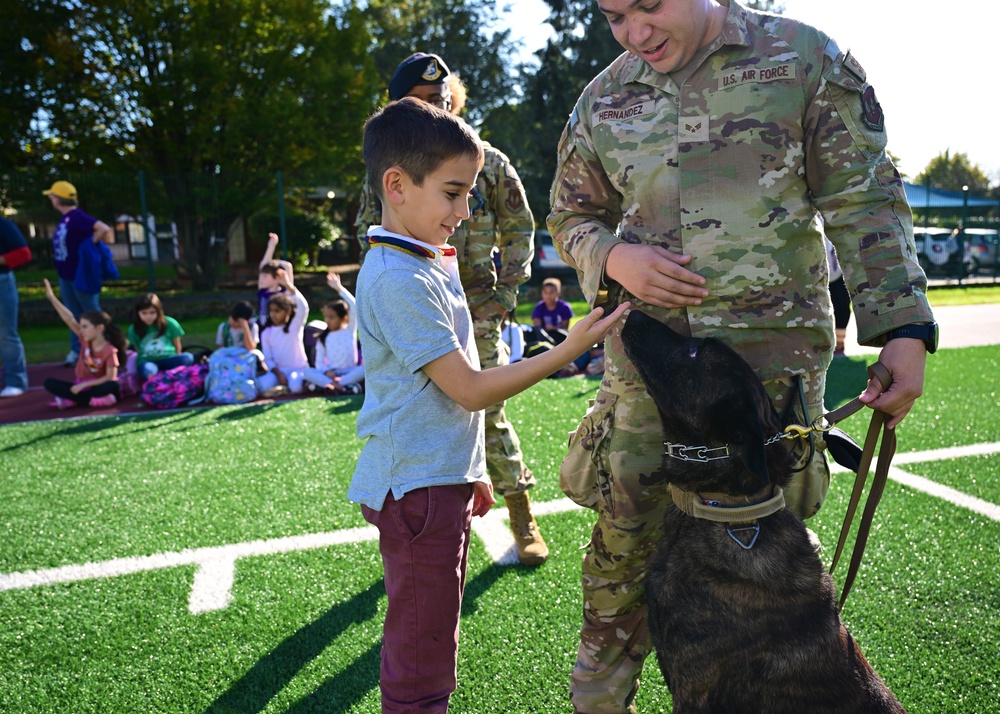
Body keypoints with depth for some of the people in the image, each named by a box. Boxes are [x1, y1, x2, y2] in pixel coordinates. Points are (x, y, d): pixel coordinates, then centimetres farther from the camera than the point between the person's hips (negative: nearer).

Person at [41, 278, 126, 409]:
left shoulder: (110, 351, -17)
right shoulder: (85, 340, -5)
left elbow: (110, 378, -21)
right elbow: (69, 319, -14)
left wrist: (84, 385, -24)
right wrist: (51, 297, -23)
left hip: (98, 386, -5)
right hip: (81, 386, 5)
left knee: (114, 386, -36)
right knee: (50, 383, -14)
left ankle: (72, 400, -25)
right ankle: (93, 400, -26)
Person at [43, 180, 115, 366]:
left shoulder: (77, 216, -18)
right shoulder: (65, 218, 10)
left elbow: (104, 229, -30)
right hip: (65, 275, 9)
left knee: (93, 314, 1)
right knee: (74, 315, 13)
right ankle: (76, 350, 20)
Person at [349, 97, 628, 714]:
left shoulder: (432, 262, 12)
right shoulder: (398, 280, -20)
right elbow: (470, 390, -20)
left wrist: (471, 471, 21)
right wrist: (570, 350, -19)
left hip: (445, 478, 10)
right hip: (417, 486, -10)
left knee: (432, 641, 23)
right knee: (422, 659, 3)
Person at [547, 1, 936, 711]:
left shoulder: (804, 57, 1)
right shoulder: (603, 99, 9)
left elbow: (865, 202, 1)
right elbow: (572, 216, 18)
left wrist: (904, 328, -8)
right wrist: (612, 258, -5)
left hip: (772, 354, -2)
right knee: (622, 545, 8)